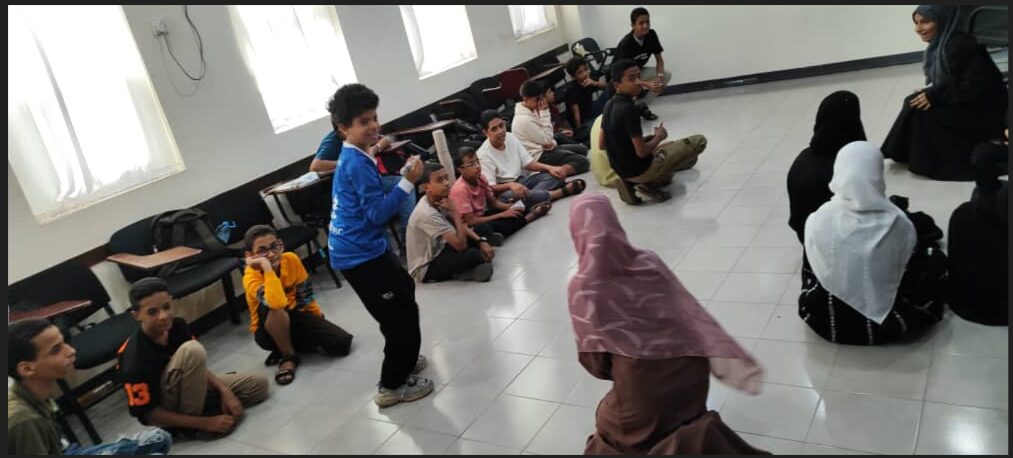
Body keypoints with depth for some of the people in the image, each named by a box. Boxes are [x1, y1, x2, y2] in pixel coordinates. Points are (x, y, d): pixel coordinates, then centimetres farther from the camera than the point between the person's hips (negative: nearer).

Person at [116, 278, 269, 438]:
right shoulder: (134, 360, -31)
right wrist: (204, 422, -27)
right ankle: (193, 422, -18)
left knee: (259, 386, 3)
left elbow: (197, 366, 1)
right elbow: (147, 413, -24)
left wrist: (224, 391, -13)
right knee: (192, 351, -33)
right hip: (164, 410, -6)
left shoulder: (177, 325, -14)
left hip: (186, 388, 7)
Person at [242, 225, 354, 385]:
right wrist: (267, 267, -45)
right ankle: (288, 356, -16)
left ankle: (290, 344, 7)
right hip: (269, 330, -4)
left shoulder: (291, 259, -14)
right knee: (274, 308, -40)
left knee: (342, 343, -14)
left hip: (295, 316, 5)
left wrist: (319, 321, 9)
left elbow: (306, 293, 3)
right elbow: (278, 303, -47)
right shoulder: (251, 277, -27)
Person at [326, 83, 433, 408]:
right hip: (361, 254, -11)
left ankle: (402, 361, 41)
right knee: (402, 315, -2)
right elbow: (378, 213, -24)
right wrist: (408, 182, -24)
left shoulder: (351, 158, 12)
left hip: (357, 249, 11)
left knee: (403, 291, 27)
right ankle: (392, 386, 12)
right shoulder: (359, 164, -21)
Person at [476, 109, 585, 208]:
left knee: (554, 174, -11)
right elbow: (490, 187, -21)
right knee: (509, 196, -41)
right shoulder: (484, 154, -17)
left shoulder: (510, 137, 0)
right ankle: (564, 191, -33)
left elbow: (528, 163, 5)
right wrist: (511, 185, -40)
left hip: (521, 180, 6)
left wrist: (549, 168, -12)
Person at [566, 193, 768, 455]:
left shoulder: (581, 289, -12)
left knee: (612, 427, 25)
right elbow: (692, 313, -3)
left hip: (641, 384, -4)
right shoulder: (649, 261, -3)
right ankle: (698, 436, 12)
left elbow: (593, 358, -6)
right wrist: (731, 359, -2)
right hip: (688, 365, 4)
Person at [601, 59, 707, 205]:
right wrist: (659, 136, -2)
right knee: (699, 141, -4)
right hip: (638, 170, -8)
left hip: (621, 169, 8)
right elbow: (642, 152, -22)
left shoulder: (609, 105, 2)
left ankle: (631, 182, 11)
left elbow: (601, 143, 12)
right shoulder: (629, 109, -24)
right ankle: (649, 183, -3)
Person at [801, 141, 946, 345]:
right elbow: (915, 272, -5)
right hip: (887, 323, -1)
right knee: (934, 257, 20)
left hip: (828, 322, 2)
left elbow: (813, 272, -3)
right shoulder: (898, 223, -22)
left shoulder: (818, 221, -20)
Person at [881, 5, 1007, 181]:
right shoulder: (941, 43, 3)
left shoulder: (959, 46, -24)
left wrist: (935, 96, -23)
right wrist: (931, 92, -5)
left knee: (920, 109, -17)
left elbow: (977, 84, -26)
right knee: (914, 102, -1)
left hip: (982, 110, -9)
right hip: (965, 103, 9)